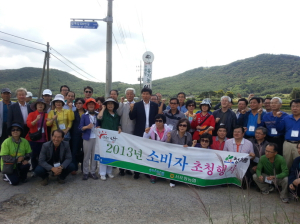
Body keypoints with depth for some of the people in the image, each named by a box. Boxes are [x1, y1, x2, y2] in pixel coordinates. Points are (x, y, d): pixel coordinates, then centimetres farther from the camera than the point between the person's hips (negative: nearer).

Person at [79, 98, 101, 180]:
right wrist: (87, 127, -18)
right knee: (86, 156, 2)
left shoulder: (98, 115, 7)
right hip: (87, 138, -2)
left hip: (96, 138, 2)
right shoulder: (84, 116, 2)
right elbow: (80, 127, -1)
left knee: (95, 155, 7)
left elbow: (100, 124, 18)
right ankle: (85, 172, 12)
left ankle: (93, 172, 17)